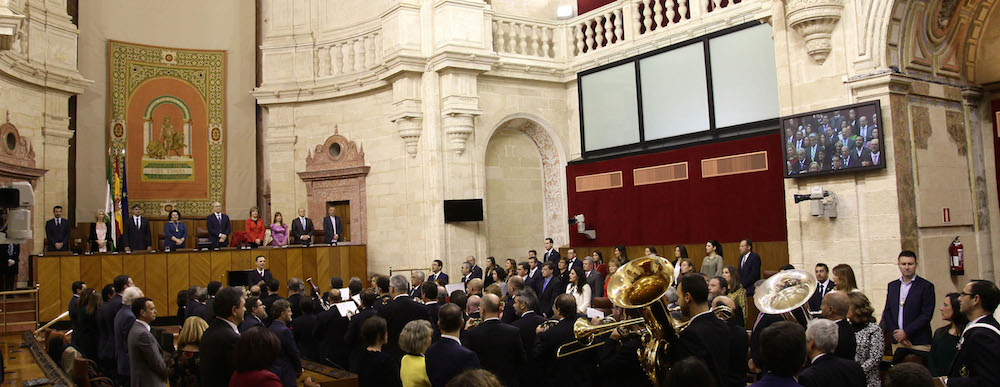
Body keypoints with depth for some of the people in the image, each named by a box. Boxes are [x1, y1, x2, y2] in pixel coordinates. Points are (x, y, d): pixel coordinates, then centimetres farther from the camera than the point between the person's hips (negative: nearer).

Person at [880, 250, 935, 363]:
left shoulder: (926, 286, -1)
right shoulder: (892, 286, 14)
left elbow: (926, 315, -8)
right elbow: (887, 312, 11)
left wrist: (906, 332, -12)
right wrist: (896, 333, -4)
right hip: (897, 343, 4)